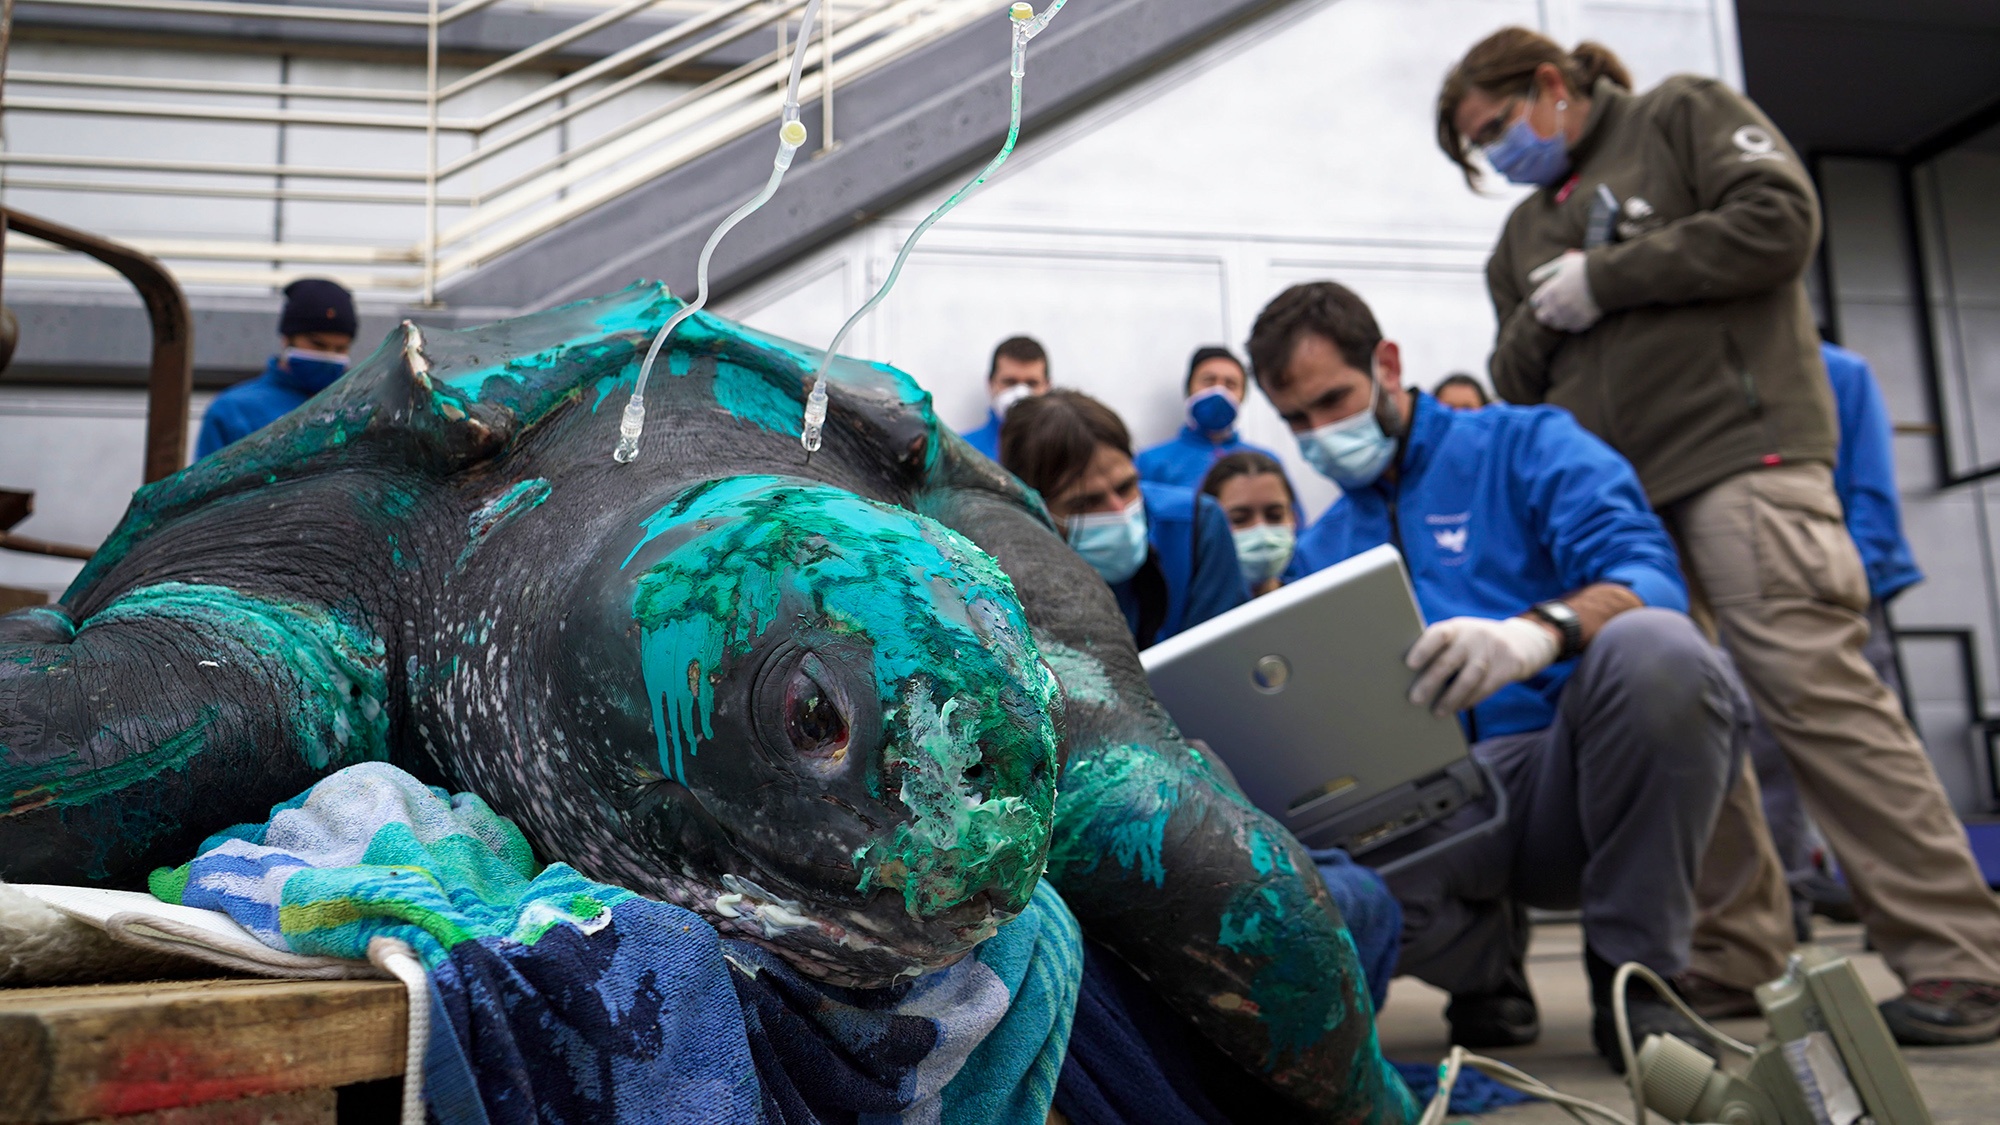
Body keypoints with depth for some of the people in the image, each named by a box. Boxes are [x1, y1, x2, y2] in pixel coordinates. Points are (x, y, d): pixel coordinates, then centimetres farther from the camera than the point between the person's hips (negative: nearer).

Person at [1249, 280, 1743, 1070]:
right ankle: (1485, 963, 4)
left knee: (1650, 645, -35)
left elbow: (1648, 575, -10)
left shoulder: (1527, 445, 7)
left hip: (1577, 771, -2)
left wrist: (1539, 631, -32)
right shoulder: (1319, 553, 21)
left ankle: (1634, 975, -13)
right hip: (1442, 806, 2)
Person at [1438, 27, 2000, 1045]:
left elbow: (1779, 222, -8)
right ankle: (1733, 948, 12)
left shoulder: (1684, 114, 9)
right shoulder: (1524, 235, 24)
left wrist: (1603, 279, -6)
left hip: (1741, 453, -6)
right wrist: (1538, 320, 0)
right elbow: (1514, 386, 22)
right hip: (1614, 494, 7)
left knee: (1813, 692, -13)